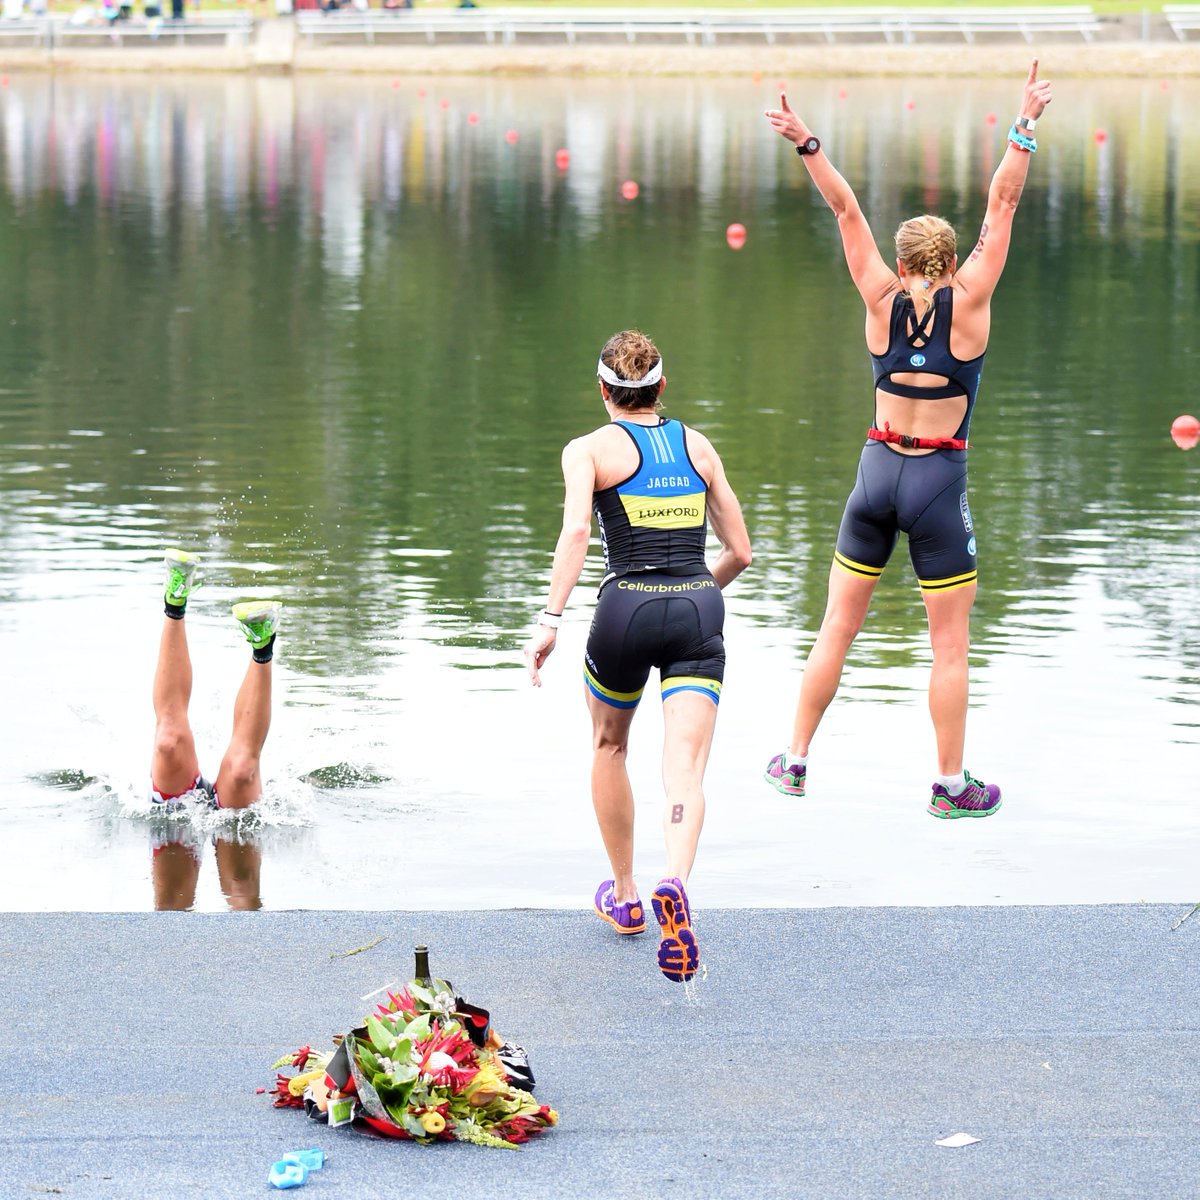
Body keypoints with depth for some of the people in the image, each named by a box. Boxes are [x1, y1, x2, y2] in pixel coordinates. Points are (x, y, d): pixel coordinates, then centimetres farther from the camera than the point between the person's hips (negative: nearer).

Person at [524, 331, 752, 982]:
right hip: (699, 611, 2)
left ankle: (624, 896, 34)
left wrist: (550, 619, -17)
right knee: (685, 768, -9)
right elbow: (739, 552, 16)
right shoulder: (698, 446, 16)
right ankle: (674, 886, -37)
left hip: (628, 608, -1)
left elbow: (576, 529, -14)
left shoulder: (591, 449, 4)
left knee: (609, 747, 25)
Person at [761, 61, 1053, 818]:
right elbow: (1003, 203, -5)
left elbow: (847, 211, -1)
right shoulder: (968, 301, -6)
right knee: (950, 641, 4)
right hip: (939, 480, -3)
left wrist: (807, 145, -4)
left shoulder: (883, 301, 0)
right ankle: (952, 786, 7)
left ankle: (796, 760, 18)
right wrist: (1026, 127, -4)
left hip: (878, 471, 3)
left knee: (839, 625, 12)